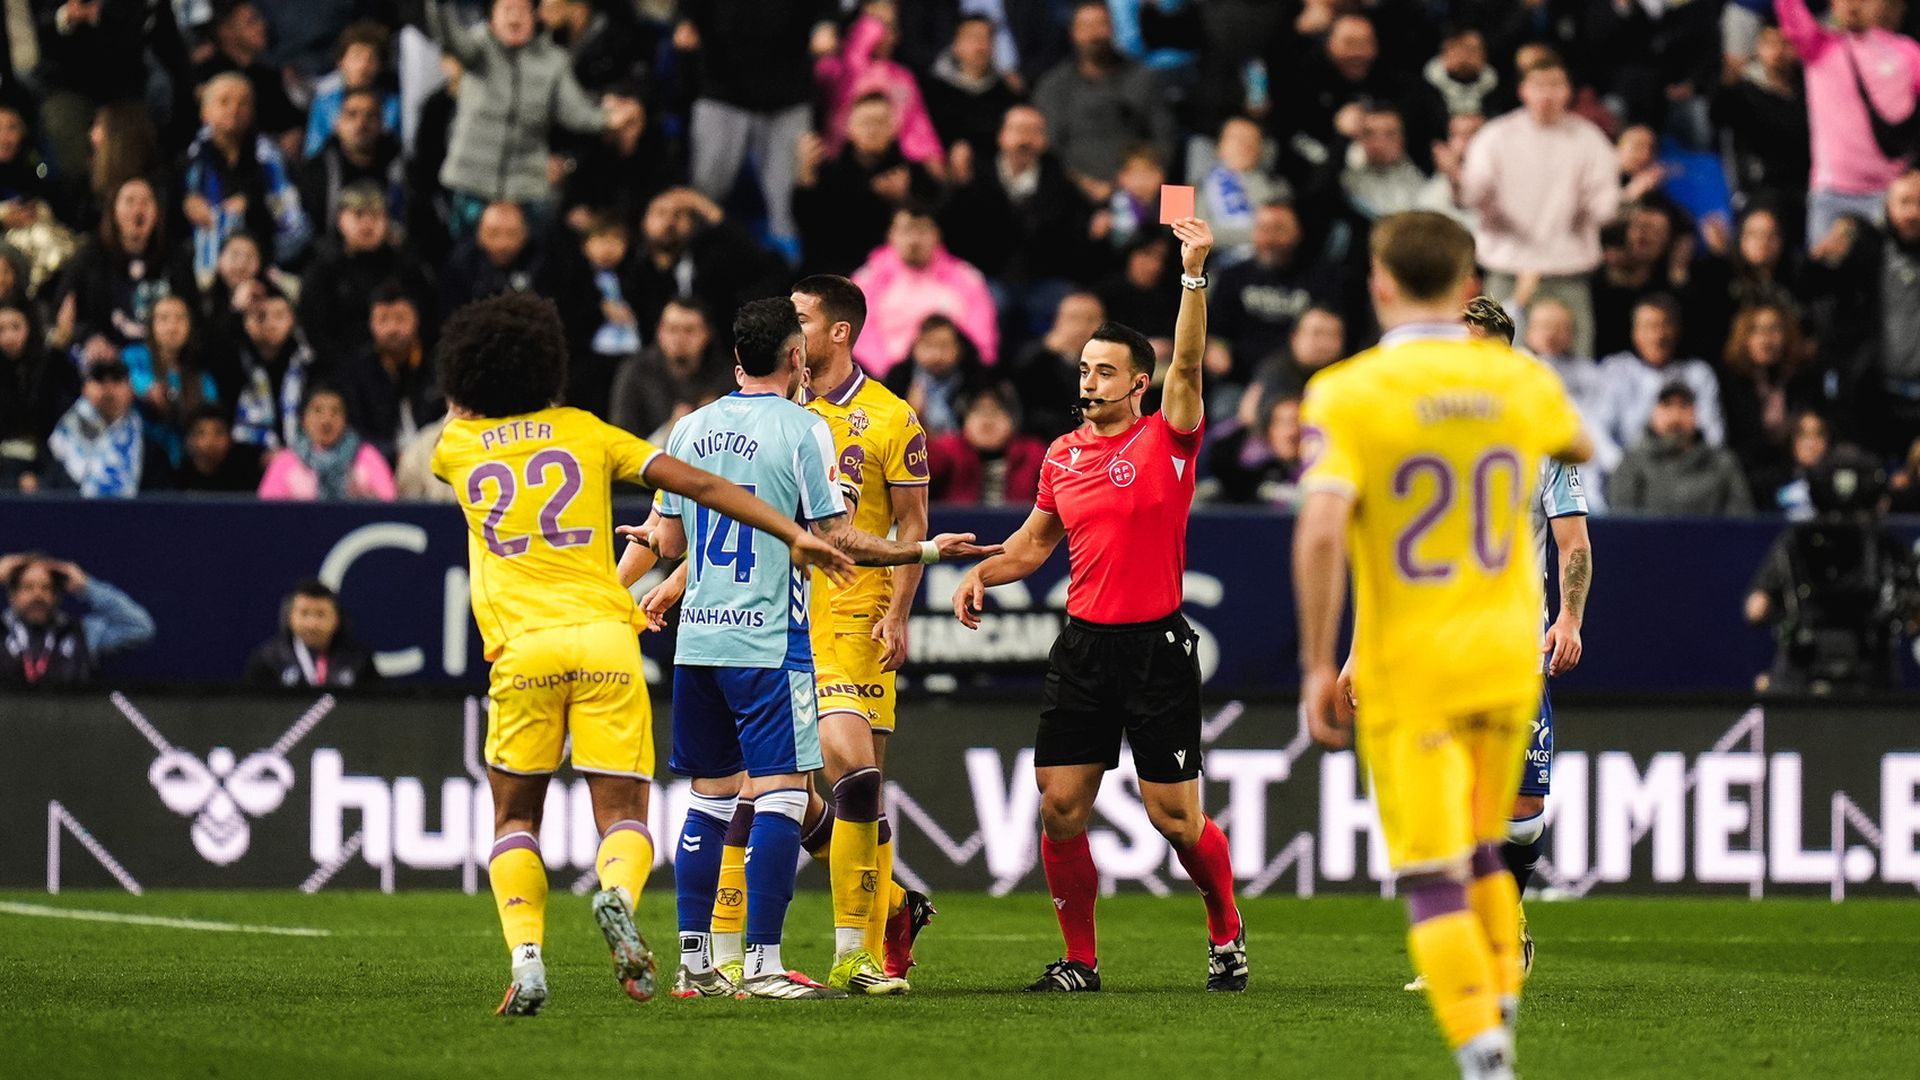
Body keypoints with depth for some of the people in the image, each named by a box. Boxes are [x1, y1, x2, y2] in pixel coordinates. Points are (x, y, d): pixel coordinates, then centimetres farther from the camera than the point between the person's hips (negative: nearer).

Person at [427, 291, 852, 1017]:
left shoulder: (456, 447, 13)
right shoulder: (584, 432, 12)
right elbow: (697, 484, 5)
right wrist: (793, 535, 4)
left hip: (523, 647, 0)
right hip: (605, 638, 0)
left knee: (515, 819, 13)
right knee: (623, 816, 3)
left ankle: (526, 957, -8)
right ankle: (617, 894, -32)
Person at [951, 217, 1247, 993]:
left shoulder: (1166, 441, -5)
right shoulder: (1062, 456, 10)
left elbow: (1188, 364, -20)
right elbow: (1035, 542, 22)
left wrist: (1194, 273, -30)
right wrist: (982, 574, 5)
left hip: (1156, 645, -5)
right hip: (1083, 643, 5)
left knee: (1174, 817, -3)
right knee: (1059, 808, -2)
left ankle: (1226, 930, 22)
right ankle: (1080, 960, 9)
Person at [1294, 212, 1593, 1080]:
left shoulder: (1345, 393, -11)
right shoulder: (1520, 379, 1)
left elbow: (1320, 530, -22)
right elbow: (1578, 449, 24)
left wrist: (1317, 666, -15)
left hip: (1406, 668, -4)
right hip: (1506, 655, 4)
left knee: (1433, 878, -4)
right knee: (1483, 853, 23)